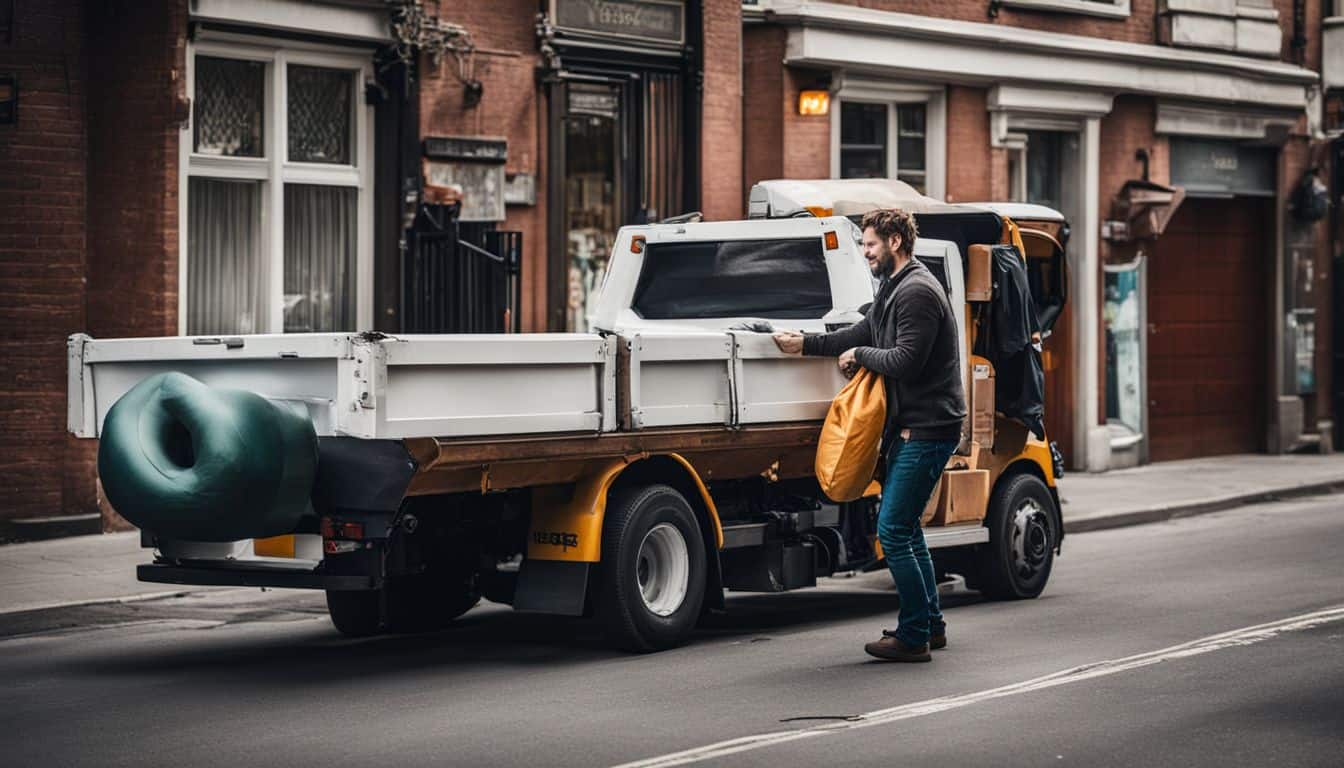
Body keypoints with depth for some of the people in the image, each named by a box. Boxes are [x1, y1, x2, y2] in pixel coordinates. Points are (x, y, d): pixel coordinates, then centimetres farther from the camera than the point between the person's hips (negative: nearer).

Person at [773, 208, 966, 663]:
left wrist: (860, 355, -9)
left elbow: (906, 361, -24)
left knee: (893, 531, -11)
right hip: (911, 426, 11)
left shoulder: (918, 292, -17)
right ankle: (930, 624, 26)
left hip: (927, 429, -11)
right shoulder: (894, 289, 17)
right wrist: (805, 344, 22)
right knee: (903, 526, 17)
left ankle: (913, 637, -6)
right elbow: (862, 334, 27)